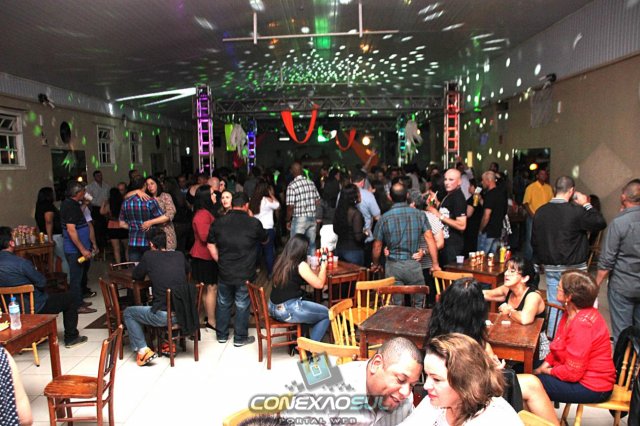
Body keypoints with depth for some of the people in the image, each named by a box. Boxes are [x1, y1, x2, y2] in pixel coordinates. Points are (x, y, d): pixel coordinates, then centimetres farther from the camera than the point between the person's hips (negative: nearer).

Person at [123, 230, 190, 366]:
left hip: (164, 315, -5)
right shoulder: (179, 255, 7)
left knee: (128, 313, 19)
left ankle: (142, 350, 8)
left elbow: (135, 276, 11)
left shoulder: (149, 256, -3)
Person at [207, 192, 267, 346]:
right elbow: (264, 240, 8)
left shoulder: (218, 222, -3)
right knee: (242, 305, 11)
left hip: (224, 271, 3)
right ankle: (240, 338, 21)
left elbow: (210, 244, 3)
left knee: (223, 303, 19)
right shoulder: (254, 223, -10)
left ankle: (222, 335, 31)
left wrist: (220, 260, 10)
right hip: (245, 274, -3)